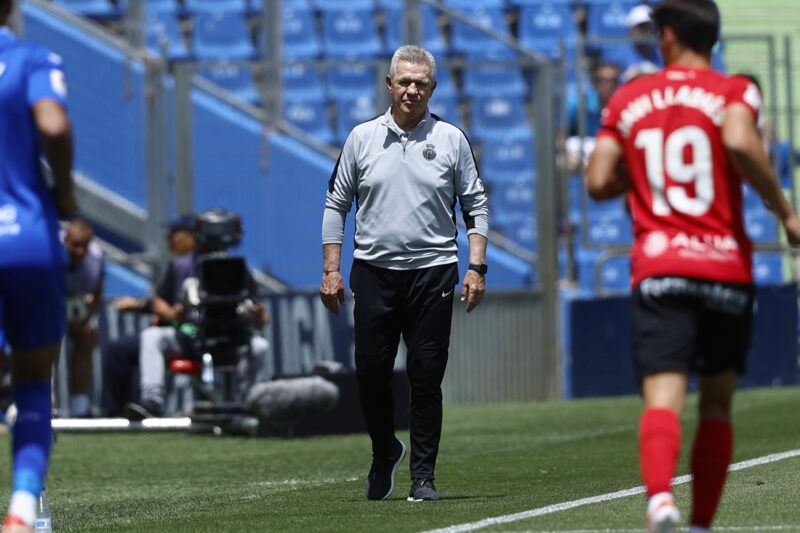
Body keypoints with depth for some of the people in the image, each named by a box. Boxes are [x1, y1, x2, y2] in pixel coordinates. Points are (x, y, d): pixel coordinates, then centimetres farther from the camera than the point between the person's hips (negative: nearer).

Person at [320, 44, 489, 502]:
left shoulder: (452, 139, 4)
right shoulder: (362, 138, 6)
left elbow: (476, 205, 8)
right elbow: (337, 203, 10)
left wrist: (477, 267, -1)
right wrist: (331, 270, 4)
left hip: (433, 271, -1)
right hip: (373, 271, 1)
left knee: (427, 378, -4)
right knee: (371, 373, 0)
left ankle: (423, 476, 3)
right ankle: (385, 452, 25)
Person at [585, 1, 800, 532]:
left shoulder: (629, 99, 11)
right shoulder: (734, 92, 2)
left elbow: (599, 182, 6)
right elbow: (740, 142, -19)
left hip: (657, 268, 1)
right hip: (725, 268, -1)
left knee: (663, 398, -13)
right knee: (717, 404, 14)